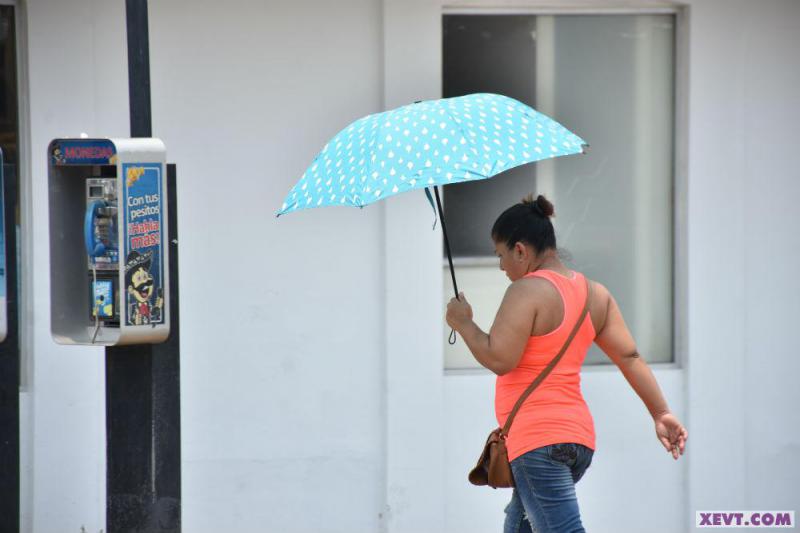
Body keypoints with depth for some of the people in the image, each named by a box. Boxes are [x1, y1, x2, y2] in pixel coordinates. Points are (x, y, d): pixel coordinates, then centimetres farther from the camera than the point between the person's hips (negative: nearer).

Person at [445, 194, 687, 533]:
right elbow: (629, 356, 10)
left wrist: (464, 324, -3)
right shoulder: (594, 293, 12)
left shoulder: (527, 291, -12)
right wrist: (661, 413, 12)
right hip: (578, 434, 9)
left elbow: (499, 359, -19)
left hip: (537, 437, -9)